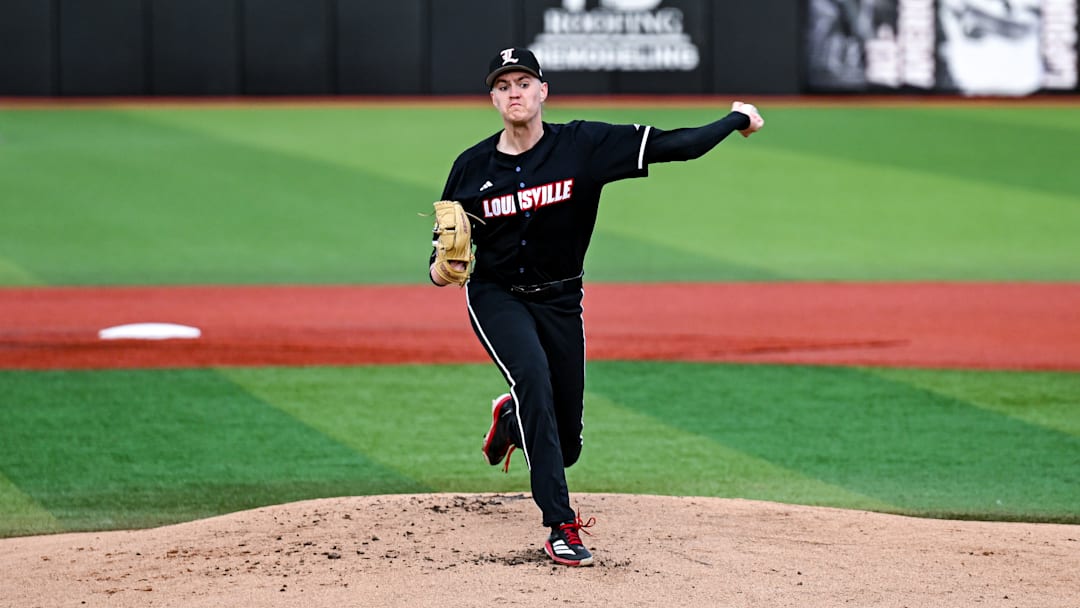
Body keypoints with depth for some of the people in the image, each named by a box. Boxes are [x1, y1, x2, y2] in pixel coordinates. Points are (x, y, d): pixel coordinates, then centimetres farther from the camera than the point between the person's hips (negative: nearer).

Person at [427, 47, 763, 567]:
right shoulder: (472, 168, -7)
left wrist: (736, 120, -19)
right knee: (533, 375, -32)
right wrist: (438, 270, -20)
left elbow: (670, 147, -14)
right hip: (495, 296, -2)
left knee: (566, 443, 5)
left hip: (559, 302, 2)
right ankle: (561, 526, -28)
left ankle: (511, 419, 45)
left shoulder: (583, 145, -11)